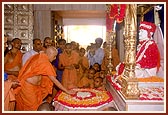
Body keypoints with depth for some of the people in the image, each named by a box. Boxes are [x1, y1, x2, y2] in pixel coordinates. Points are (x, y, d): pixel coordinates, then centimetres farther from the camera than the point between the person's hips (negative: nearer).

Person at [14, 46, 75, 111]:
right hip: (28, 87, -8)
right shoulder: (45, 62, -20)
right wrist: (67, 91, -11)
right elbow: (54, 80, -17)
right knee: (31, 107, 5)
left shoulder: (37, 56, 4)